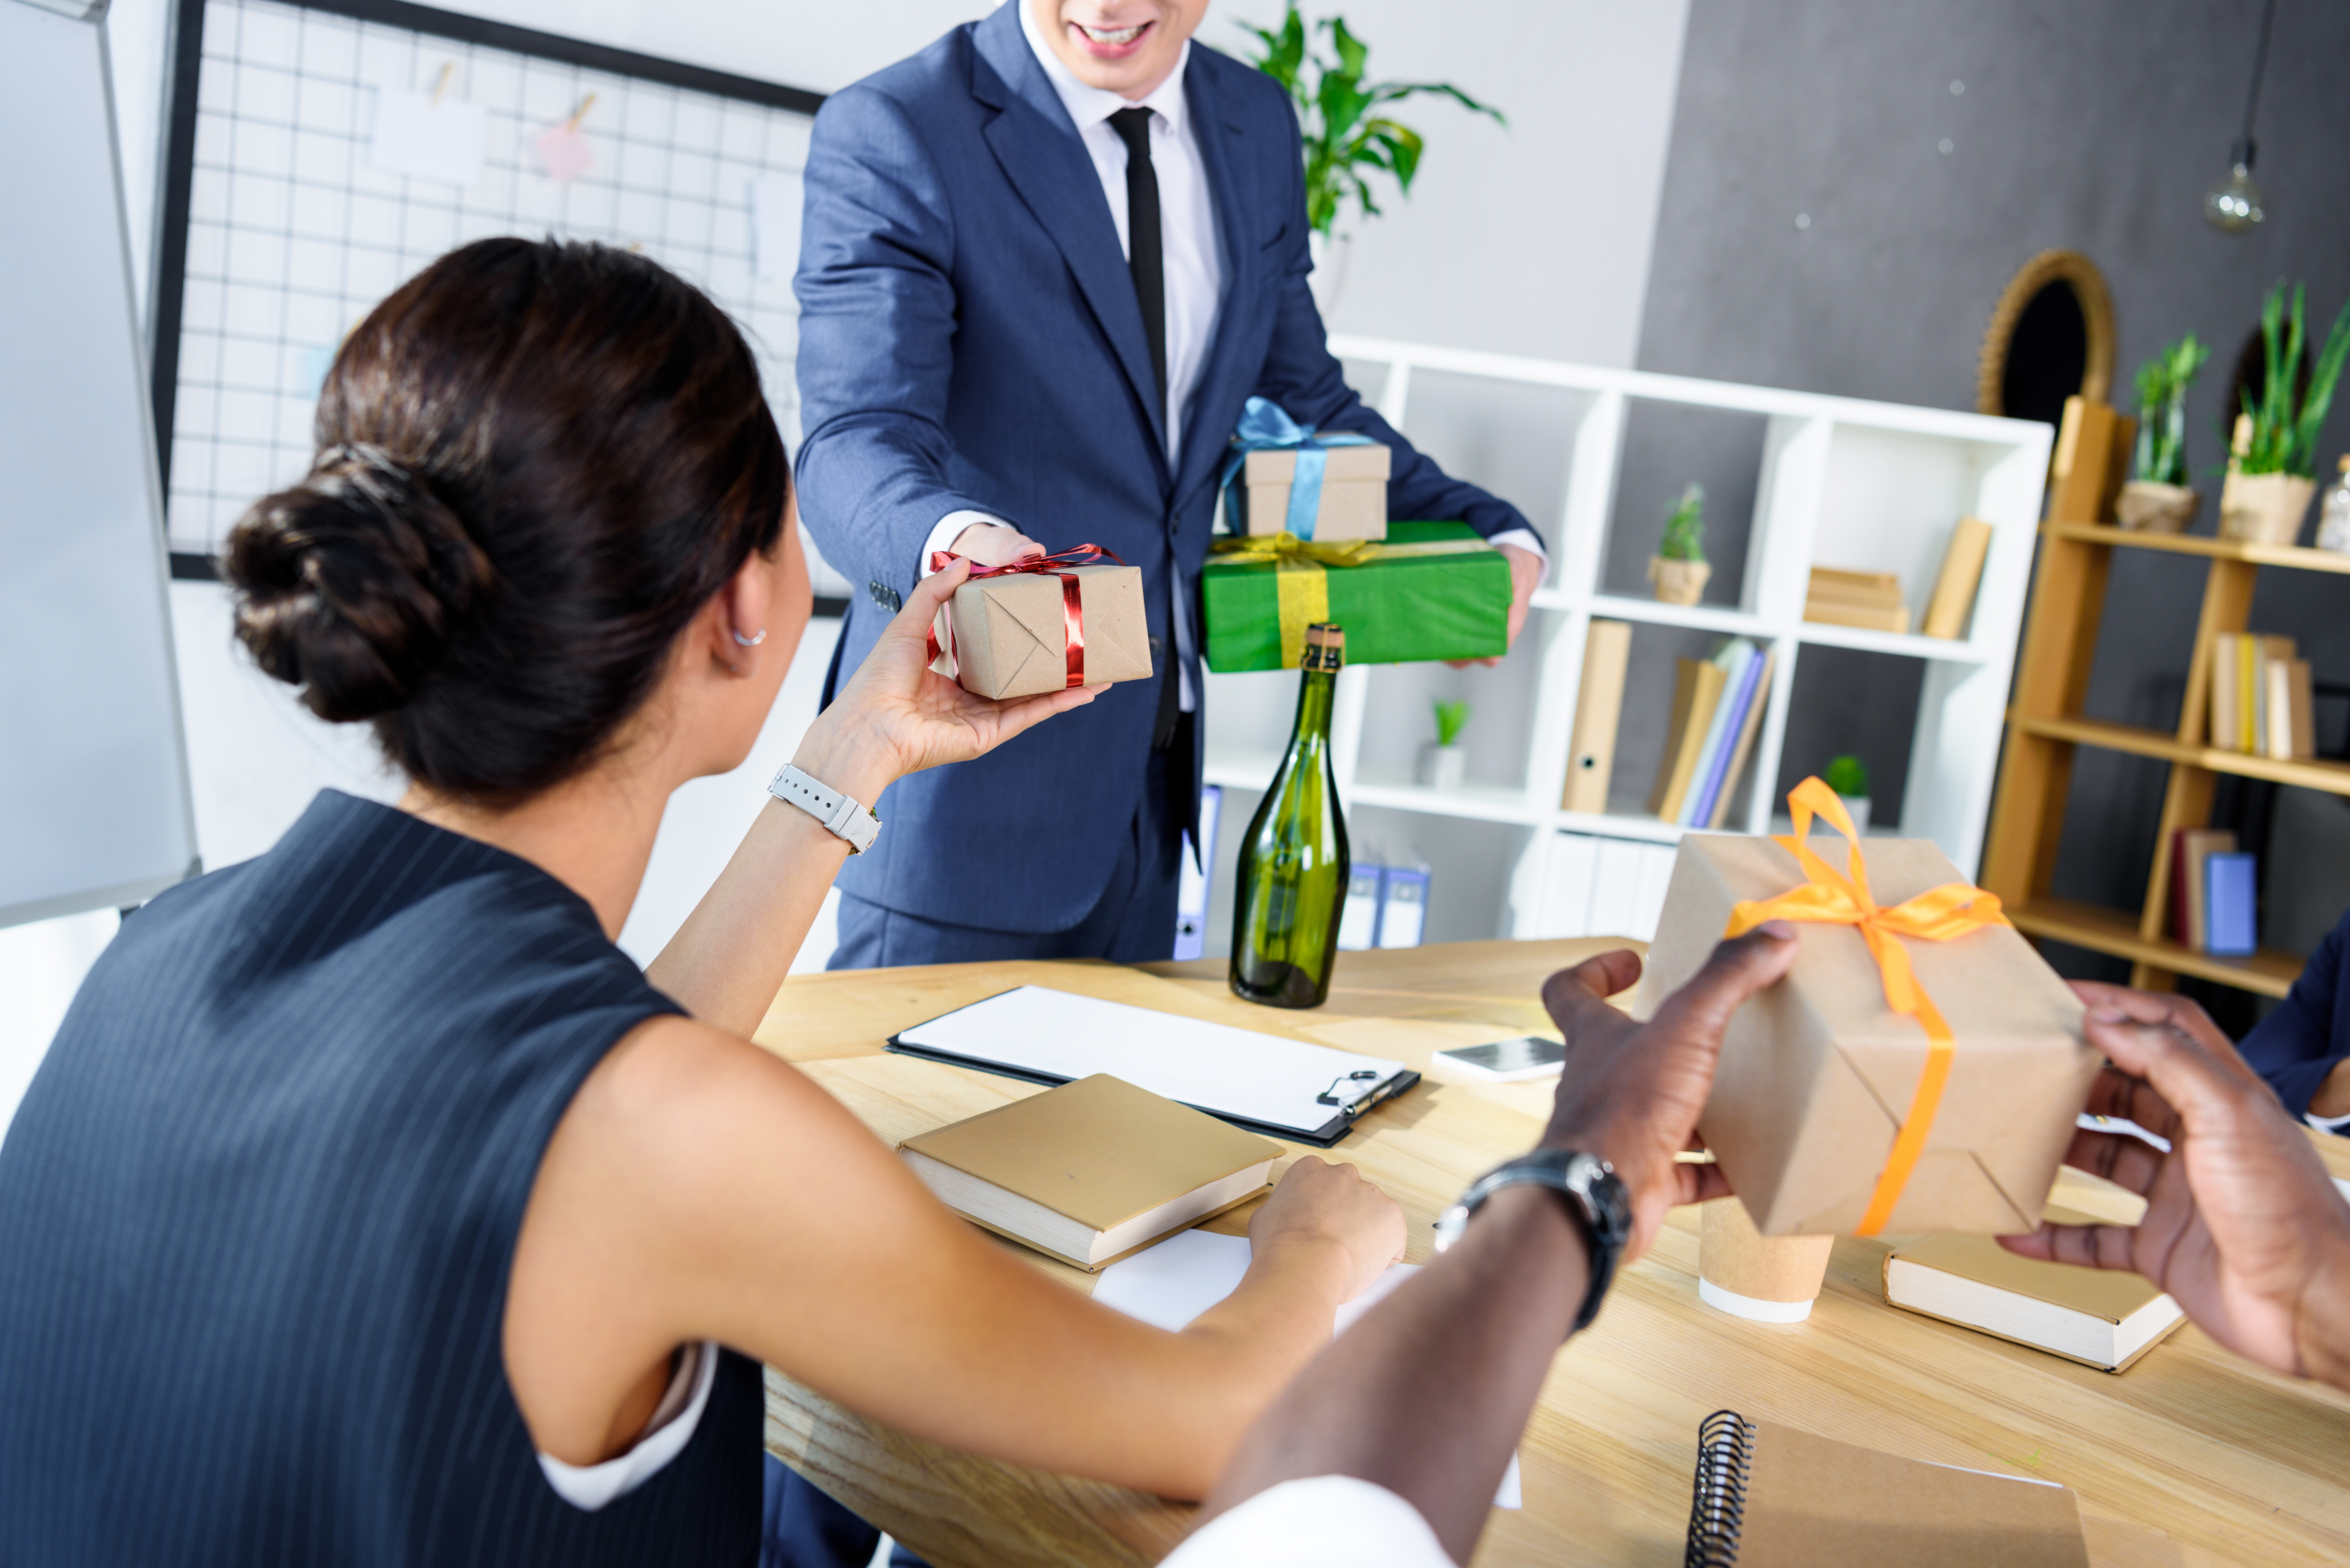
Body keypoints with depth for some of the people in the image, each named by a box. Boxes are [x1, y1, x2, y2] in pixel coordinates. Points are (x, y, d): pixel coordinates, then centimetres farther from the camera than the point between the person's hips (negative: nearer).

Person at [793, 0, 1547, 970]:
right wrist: (955, 540, -46)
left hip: (1157, 770, 6)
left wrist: (1484, 530, 3)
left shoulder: (1257, 127, 8)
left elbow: (1300, 398, 17)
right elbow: (857, 439, -23)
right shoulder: (892, 135, -11)